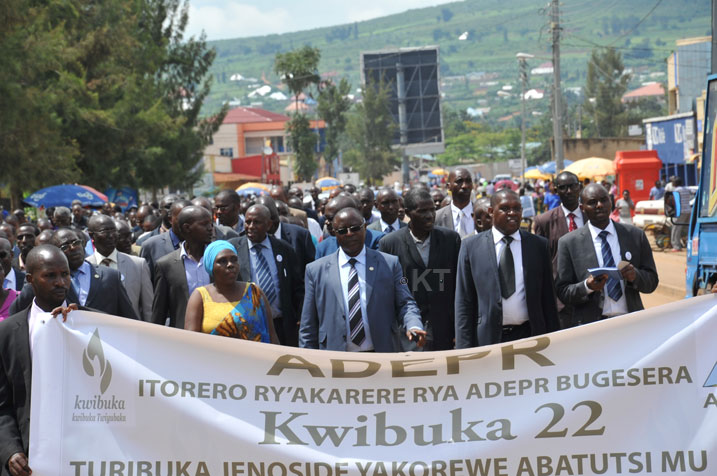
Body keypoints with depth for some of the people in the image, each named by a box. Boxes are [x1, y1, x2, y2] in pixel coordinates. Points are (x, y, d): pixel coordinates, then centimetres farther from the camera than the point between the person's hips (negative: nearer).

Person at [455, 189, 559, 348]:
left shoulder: (539, 245, 8)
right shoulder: (471, 246, 4)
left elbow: (548, 299, 9)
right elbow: (463, 303, 3)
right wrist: (465, 348, -3)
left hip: (529, 336, 1)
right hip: (488, 339, -1)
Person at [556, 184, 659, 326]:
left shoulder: (636, 235, 7)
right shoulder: (568, 243, 1)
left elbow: (652, 281, 7)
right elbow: (562, 291, 0)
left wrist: (635, 276, -14)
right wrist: (587, 287, -19)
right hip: (591, 324, -2)